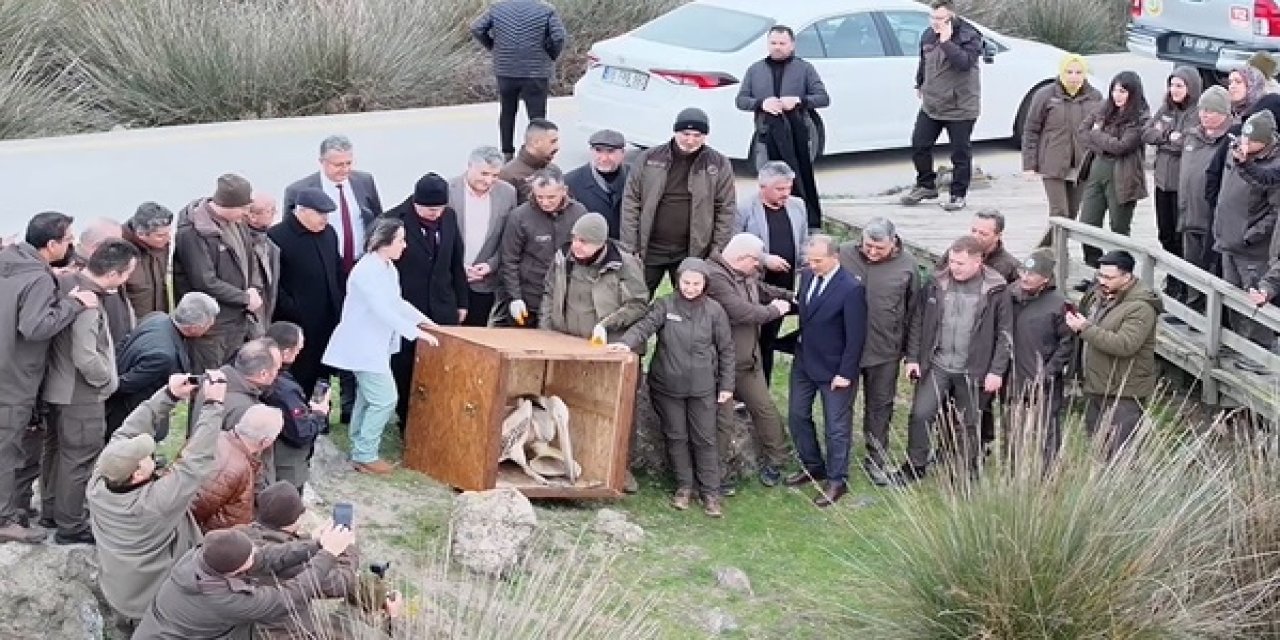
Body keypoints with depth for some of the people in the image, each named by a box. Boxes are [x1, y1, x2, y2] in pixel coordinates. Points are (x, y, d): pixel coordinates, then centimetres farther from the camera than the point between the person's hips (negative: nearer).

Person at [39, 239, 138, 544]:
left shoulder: (68, 282, -4)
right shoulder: (87, 303, -29)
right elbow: (86, 358, -31)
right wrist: (106, 379, -16)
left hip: (57, 387, 9)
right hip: (80, 395, -9)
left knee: (56, 450, 22)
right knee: (78, 461, 5)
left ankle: (51, 511, 38)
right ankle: (72, 526, 17)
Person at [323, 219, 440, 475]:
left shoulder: (389, 268, 6)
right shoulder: (367, 270, -23)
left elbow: (397, 302, 20)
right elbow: (383, 311, -27)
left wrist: (422, 319, 11)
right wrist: (416, 332, -24)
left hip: (377, 345, 10)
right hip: (363, 346, -10)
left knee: (368, 399, 14)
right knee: (385, 399, -9)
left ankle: (360, 451, 23)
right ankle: (365, 455, -1)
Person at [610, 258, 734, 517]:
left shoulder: (714, 311, -4)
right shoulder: (665, 305, -4)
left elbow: (726, 350, 3)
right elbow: (645, 326, -18)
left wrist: (726, 386, 3)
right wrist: (626, 342, -39)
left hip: (702, 388, -1)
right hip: (668, 386, 1)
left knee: (704, 439, 3)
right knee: (676, 437, 10)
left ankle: (710, 492, 12)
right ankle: (684, 486, 24)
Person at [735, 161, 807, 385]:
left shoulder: (797, 206, 7)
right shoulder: (744, 209, -10)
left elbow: (804, 244, 15)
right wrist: (764, 259, -17)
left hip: (784, 287, 5)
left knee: (768, 341, 12)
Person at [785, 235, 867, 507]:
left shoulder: (852, 289, -22)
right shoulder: (807, 277, -1)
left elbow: (856, 336, -18)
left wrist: (846, 374, -16)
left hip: (834, 369, -7)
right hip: (804, 362, 7)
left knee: (836, 426, 4)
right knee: (797, 415, 15)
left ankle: (836, 480, 18)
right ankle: (813, 467, 33)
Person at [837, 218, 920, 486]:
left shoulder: (907, 265, -8)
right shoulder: (844, 255, -11)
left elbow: (912, 309, 2)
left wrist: (909, 350, 5)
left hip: (885, 351, 0)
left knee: (880, 406, 13)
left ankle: (876, 460, 27)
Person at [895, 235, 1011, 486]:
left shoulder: (996, 290, -8)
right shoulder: (935, 284, -3)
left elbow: (1004, 333, -4)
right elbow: (917, 321, 5)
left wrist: (997, 371, -8)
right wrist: (912, 358, 1)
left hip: (972, 370, -2)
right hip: (936, 365, 2)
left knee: (967, 425, 10)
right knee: (920, 414, -3)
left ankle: (966, 474, 25)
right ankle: (914, 466, 16)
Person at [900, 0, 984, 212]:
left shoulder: (968, 37, -15)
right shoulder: (928, 34, 4)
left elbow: (964, 62, -32)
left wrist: (946, 41, -31)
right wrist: (920, 84, 34)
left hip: (960, 107, -6)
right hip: (931, 105, 6)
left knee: (960, 153, 1)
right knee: (919, 145, 8)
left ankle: (958, 195, 13)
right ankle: (926, 186, 26)